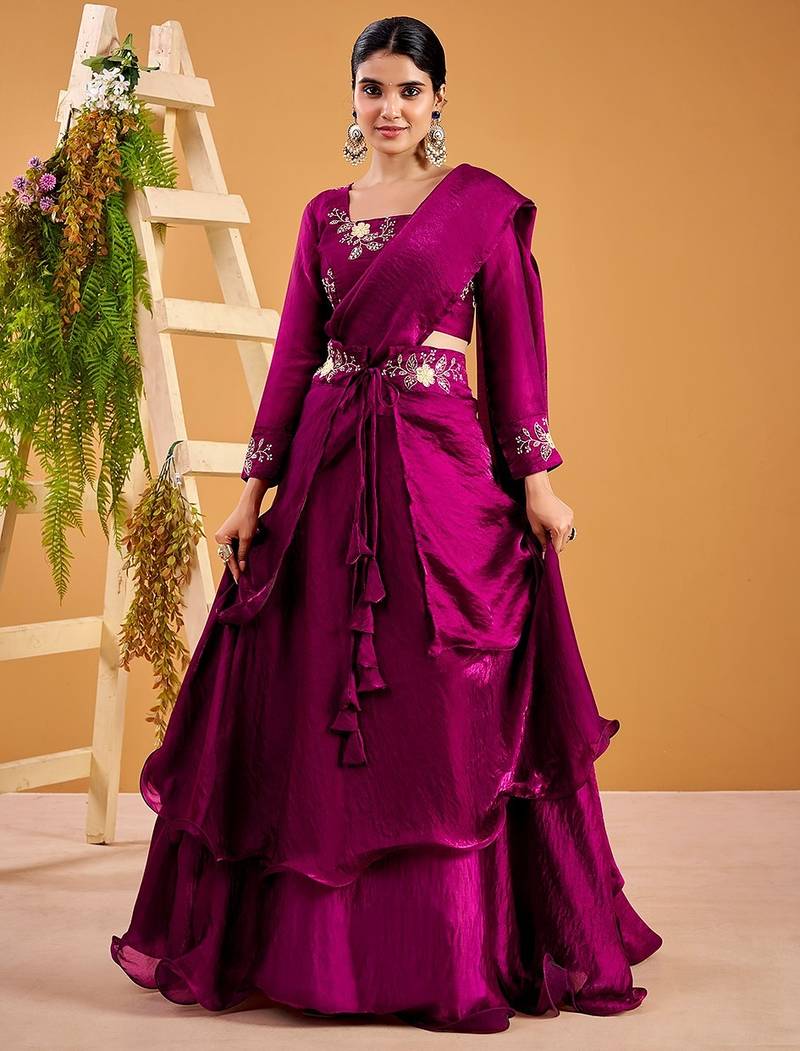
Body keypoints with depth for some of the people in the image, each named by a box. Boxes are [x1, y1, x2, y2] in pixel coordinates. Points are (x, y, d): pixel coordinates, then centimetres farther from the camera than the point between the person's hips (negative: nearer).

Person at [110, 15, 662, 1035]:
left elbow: (515, 347, 0)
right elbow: (294, 354, 11)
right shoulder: (324, 213, 13)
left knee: (447, 712, -2)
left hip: (442, 468, -4)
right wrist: (254, 487, 6)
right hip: (327, 467, 4)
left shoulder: (484, 204, 3)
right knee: (309, 708, 6)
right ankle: (321, 942, 21)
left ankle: (457, 955, 12)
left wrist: (535, 480, -6)